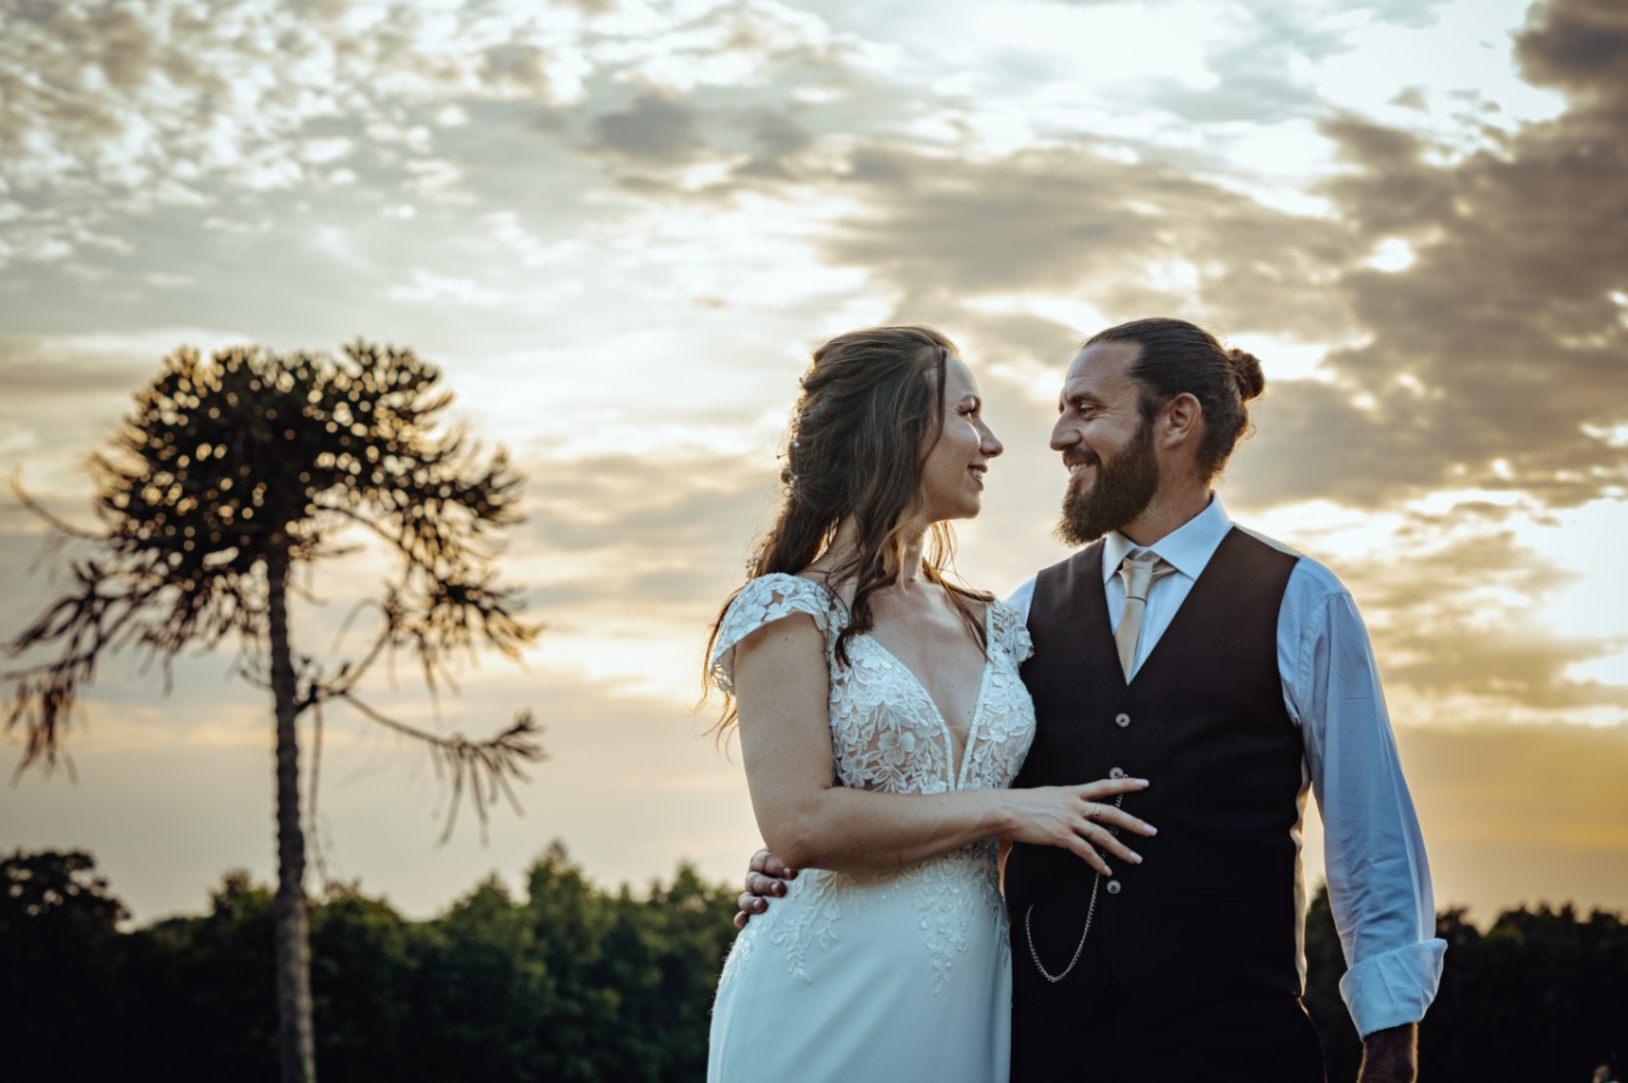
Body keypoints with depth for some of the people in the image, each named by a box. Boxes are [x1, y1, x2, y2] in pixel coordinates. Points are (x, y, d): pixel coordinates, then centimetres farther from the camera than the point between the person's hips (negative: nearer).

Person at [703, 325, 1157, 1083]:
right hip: (834, 998, -5)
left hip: (970, 999, 6)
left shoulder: (991, 629, 14)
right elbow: (800, 822, -15)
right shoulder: (789, 609, -5)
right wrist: (1003, 811, -11)